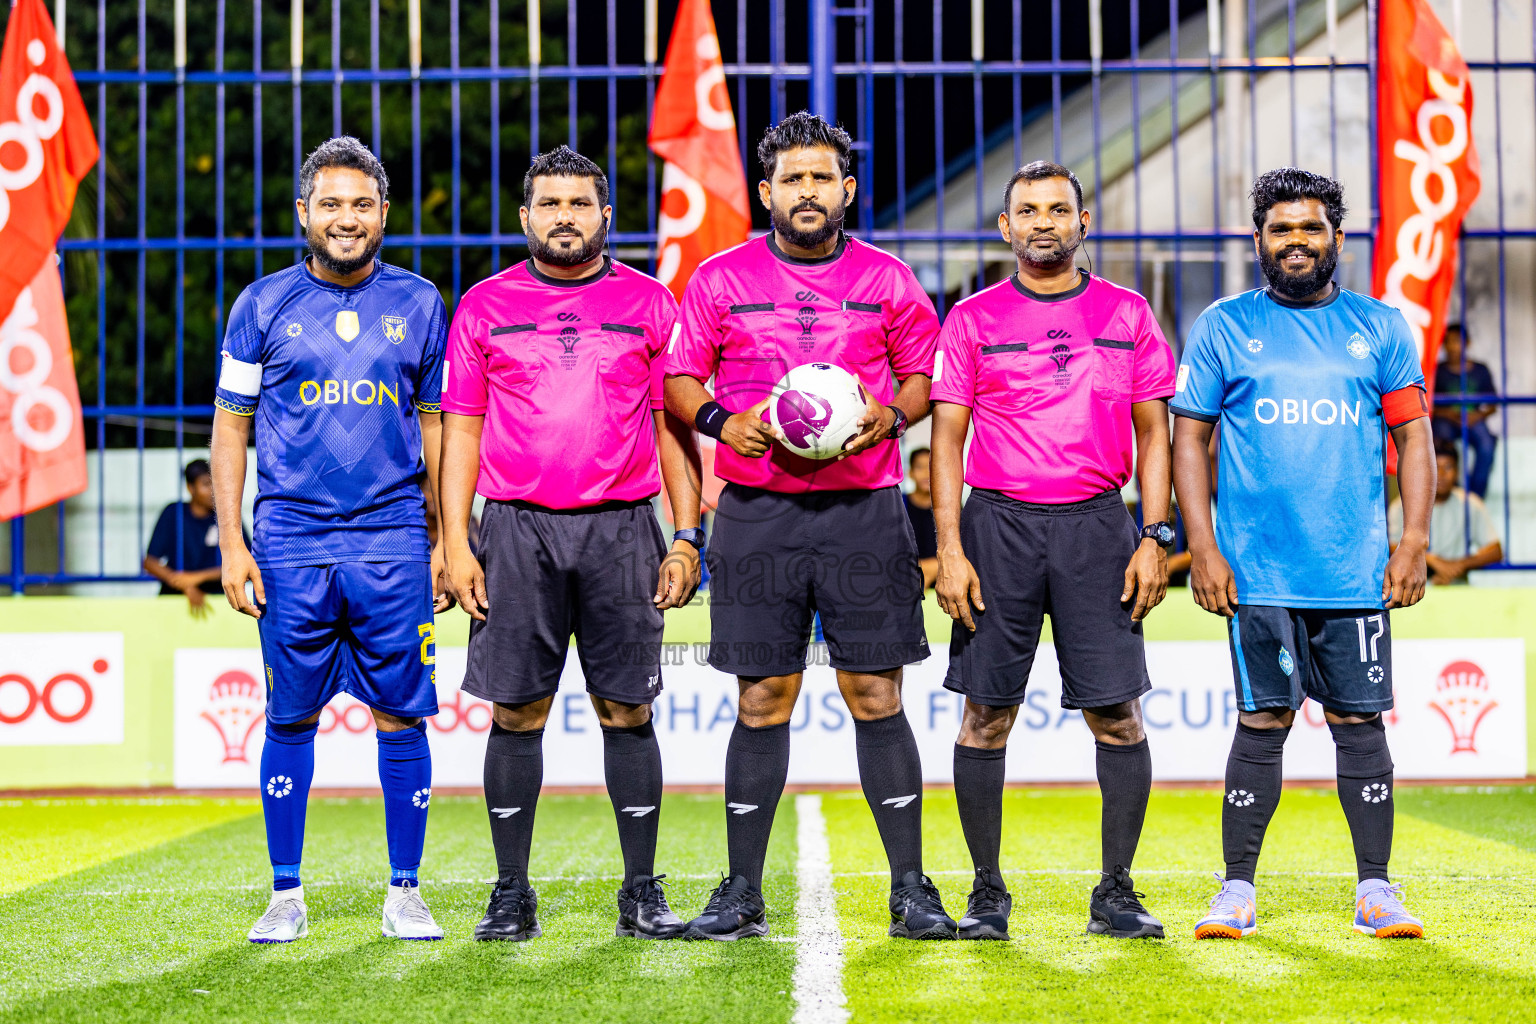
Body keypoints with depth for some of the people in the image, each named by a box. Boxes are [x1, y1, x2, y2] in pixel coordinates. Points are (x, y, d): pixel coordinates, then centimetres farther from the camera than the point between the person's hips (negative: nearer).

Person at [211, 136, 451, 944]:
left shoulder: (418, 303, 8)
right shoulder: (264, 304, 5)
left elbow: (436, 426, 13)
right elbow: (229, 428, 7)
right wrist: (231, 542, -1)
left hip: (394, 538, 1)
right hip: (291, 538, 0)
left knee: (401, 715, 1)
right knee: (290, 718, 3)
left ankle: (404, 894, 10)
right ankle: (286, 894, 13)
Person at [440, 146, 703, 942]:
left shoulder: (648, 303, 9)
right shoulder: (486, 306, 9)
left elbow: (674, 427, 9)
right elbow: (462, 429, 9)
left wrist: (687, 538, 1)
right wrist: (455, 544, 0)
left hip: (621, 527, 0)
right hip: (516, 526, 0)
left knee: (627, 709, 1)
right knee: (515, 711, 0)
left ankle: (642, 893, 8)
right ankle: (512, 895, 8)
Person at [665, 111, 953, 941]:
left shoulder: (887, 281, 7)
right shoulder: (720, 279, 6)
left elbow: (924, 373, 14)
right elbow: (678, 378, 10)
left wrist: (891, 416, -6)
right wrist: (720, 421, -9)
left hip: (864, 510, 0)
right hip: (757, 512, 0)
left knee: (876, 695, -1)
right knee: (762, 701, 2)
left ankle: (910, 890, 6)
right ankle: (742, 895, 10)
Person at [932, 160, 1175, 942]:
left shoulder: (1127, 315, 9)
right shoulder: (972, 320, 6)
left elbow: (1153, 434, 10)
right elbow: (948, 437, 3)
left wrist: (1154, 539, -1)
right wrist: (949, 549, -6)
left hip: (1096, 525, 1)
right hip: (998, 523, -1)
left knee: (1117, 713, -3)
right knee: (986, 713, 0)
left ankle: (1116, 893, 7)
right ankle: (987, 893, 10)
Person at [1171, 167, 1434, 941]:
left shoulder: (1380, 327, 10)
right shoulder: (1223, 327, 6)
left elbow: (1414, 436, 10)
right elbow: (1189, 437, 6)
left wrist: (1414, 542, 0)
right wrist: (1201, 547, -3)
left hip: (1356, 571, 1)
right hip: (1257, 571, -1)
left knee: (1359, 720, 2)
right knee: (1263, 720, -1)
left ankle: (1375, 889, 10)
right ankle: (1237, 890, 6)